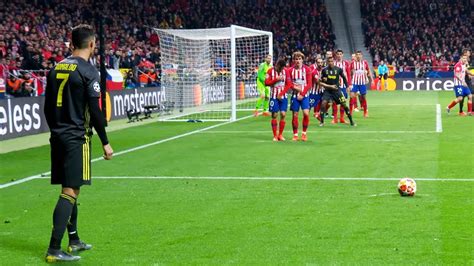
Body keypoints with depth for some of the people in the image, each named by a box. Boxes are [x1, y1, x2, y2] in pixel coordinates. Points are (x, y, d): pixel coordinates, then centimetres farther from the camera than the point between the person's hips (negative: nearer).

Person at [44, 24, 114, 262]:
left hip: (58, 137, 8)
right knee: (70, 191, -7)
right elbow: (94, 111, -13)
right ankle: (54, 249, -12)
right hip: (77, 138, -8)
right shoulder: (87, 71, -11)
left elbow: (47, 108, 14)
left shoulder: (56, 68, 10)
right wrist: (105, 142, -6)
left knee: (70, 189, 17)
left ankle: (74, 241, 28)